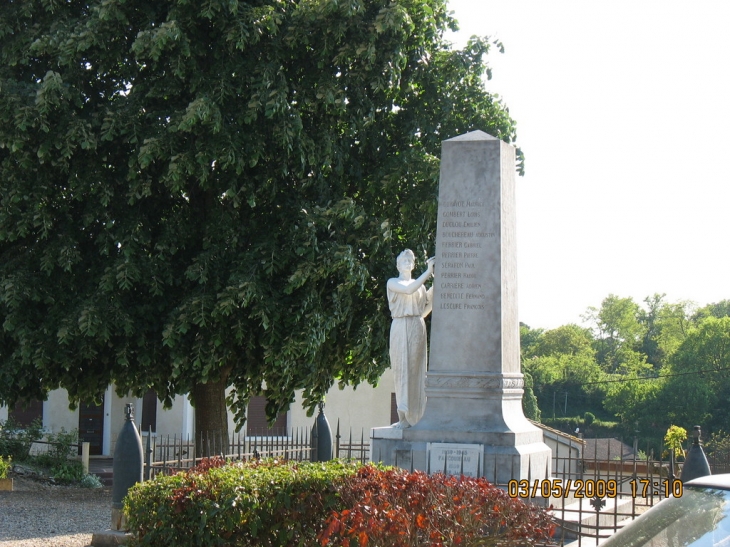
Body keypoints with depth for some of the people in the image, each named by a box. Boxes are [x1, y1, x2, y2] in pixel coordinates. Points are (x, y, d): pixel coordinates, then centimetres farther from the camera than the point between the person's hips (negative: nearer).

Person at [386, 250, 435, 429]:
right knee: (402, 370, -5)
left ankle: (415, 417, -1)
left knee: (416, 371, -2)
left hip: (418, 328, 3)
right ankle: (404, 416, -5)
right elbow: (408, 290, -14)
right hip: (401, 327, -3)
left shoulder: (420, 284, 17)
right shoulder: (393, 282, 6)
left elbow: (424, 311, 13)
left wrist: (435, 289, 6)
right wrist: (428, 272, -16)